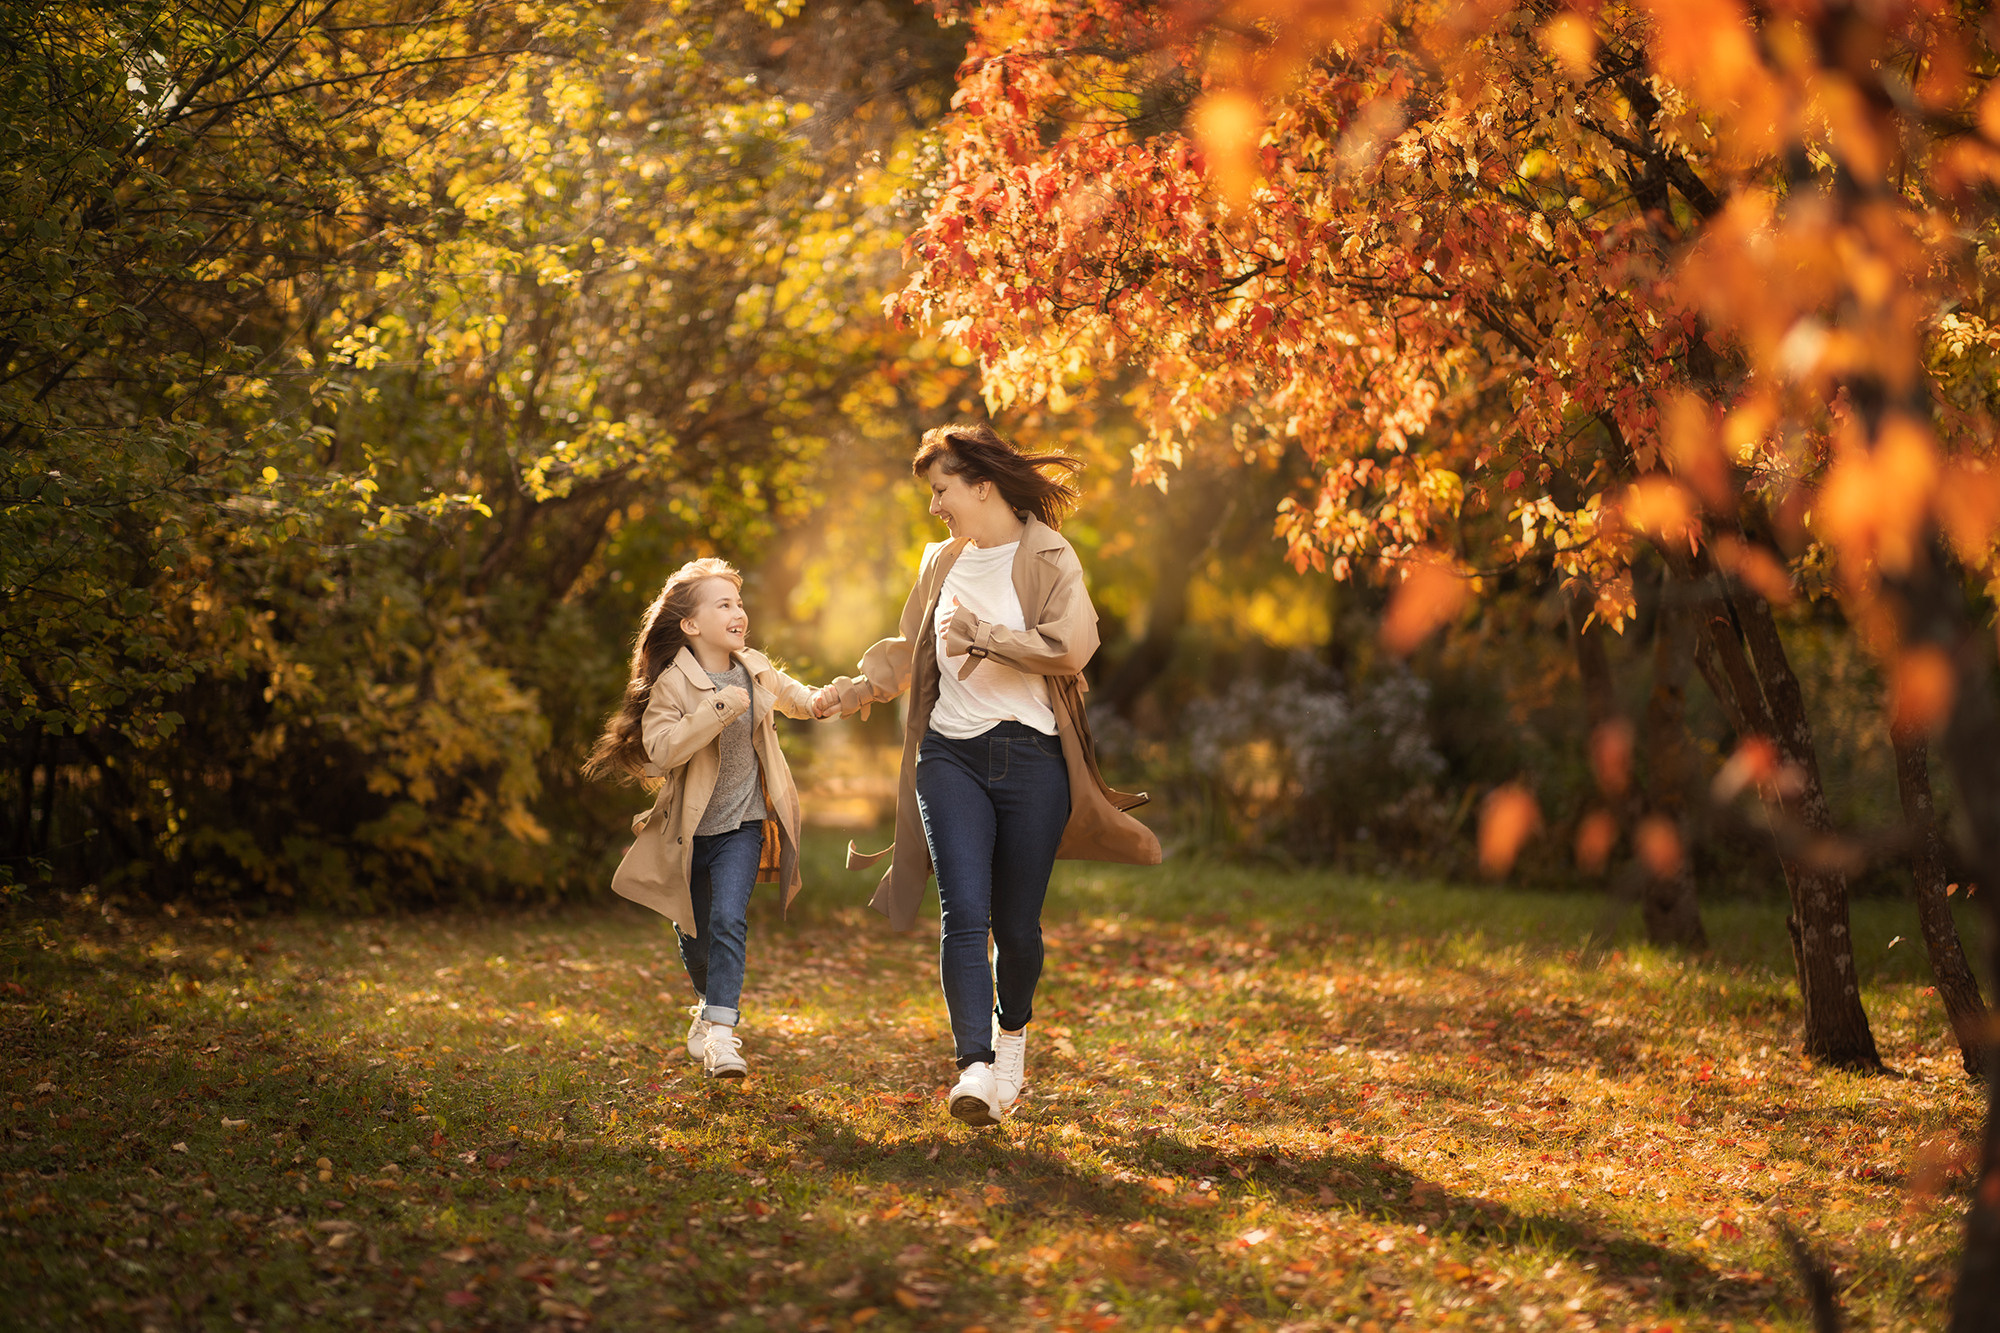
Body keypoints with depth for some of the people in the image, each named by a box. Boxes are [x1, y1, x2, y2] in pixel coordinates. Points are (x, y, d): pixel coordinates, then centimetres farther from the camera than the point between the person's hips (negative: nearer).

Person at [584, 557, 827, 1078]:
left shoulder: (756, 672, 2)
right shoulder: (672, 684, -14)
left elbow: (794, 697, 24)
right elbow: (660, 749, -28)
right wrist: (719, 709, -34)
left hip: (742, 825, 1)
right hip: (688, 832, -1)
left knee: (728, 919, -18)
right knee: (693, 934, 12)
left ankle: (721, 1031, -19)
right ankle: (710, 1004, 41)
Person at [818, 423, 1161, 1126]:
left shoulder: (1049, 559, -3)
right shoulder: (942, 562, 15)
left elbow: (1070, 646, -18)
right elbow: (909, 648, 27)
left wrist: (980, 633, -12)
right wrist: (861, 685, 10)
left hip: (1031, 757, -3)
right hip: (950, 755, 3)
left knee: (1016, 924, 5)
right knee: (962, 914, -13)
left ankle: (1012, 1032, 33)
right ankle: (975, 1067, -18)